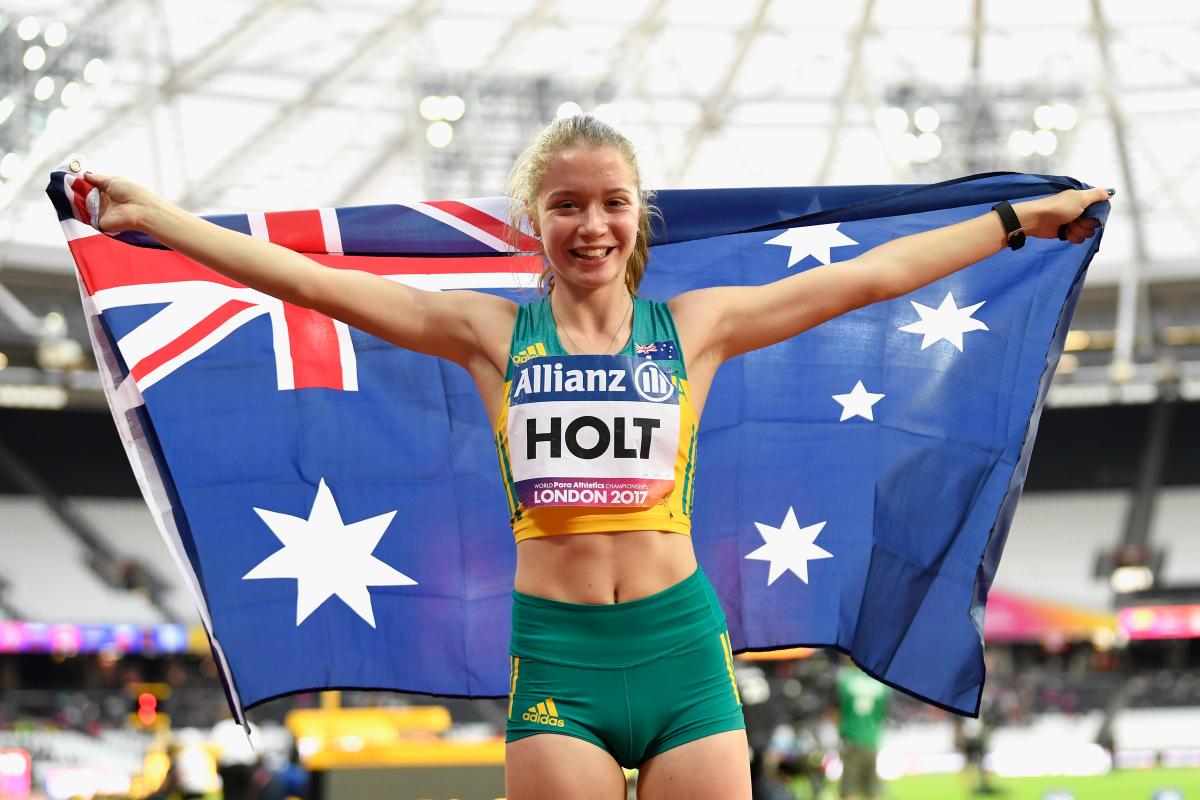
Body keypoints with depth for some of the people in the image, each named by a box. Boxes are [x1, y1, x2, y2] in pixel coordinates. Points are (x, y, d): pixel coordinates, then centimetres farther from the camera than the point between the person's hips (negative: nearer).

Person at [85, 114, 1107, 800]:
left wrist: (1022, 221, 15)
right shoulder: (493, 333, 7)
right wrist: (151, 215, 0)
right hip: (555, 657, -1)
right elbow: (310, 280, 4)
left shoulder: (694, 327, 9)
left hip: (682, 648, 1)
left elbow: (874, 274, 12)